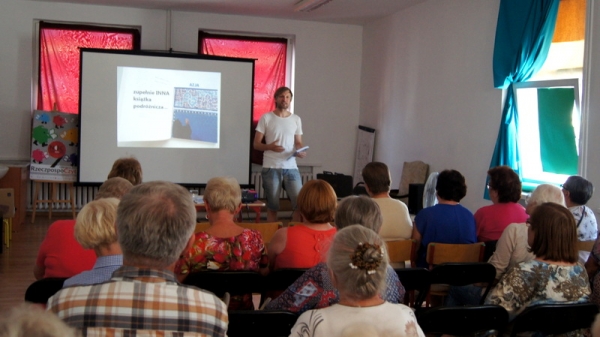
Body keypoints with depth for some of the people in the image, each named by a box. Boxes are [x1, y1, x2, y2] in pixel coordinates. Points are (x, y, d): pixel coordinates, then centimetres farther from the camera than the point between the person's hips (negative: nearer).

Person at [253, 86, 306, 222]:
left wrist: (301, 151, -9)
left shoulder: (296, 119, 10)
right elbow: (256, 144, 0)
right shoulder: (266, 118, 1)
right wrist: (269, 147, -20)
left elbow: (298, 142, 14)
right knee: (272, 205, 5)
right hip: (271, 168, -2)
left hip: (291, 167, 2)